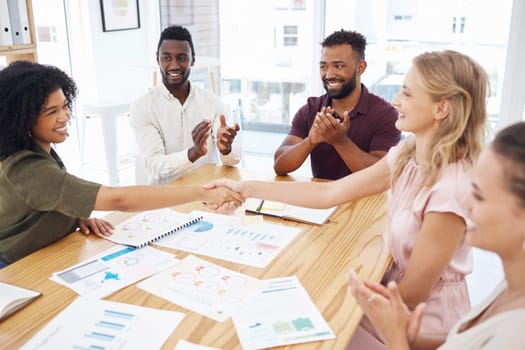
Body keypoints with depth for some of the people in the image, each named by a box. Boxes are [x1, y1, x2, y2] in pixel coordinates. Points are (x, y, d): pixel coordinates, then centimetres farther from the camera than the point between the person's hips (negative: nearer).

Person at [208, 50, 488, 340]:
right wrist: (247, 188, -3)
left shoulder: (450, 189, -30)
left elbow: (412, 294, -21)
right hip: (397, 291, 6)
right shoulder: (406, 155, -5)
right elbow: (329, 193, -2)